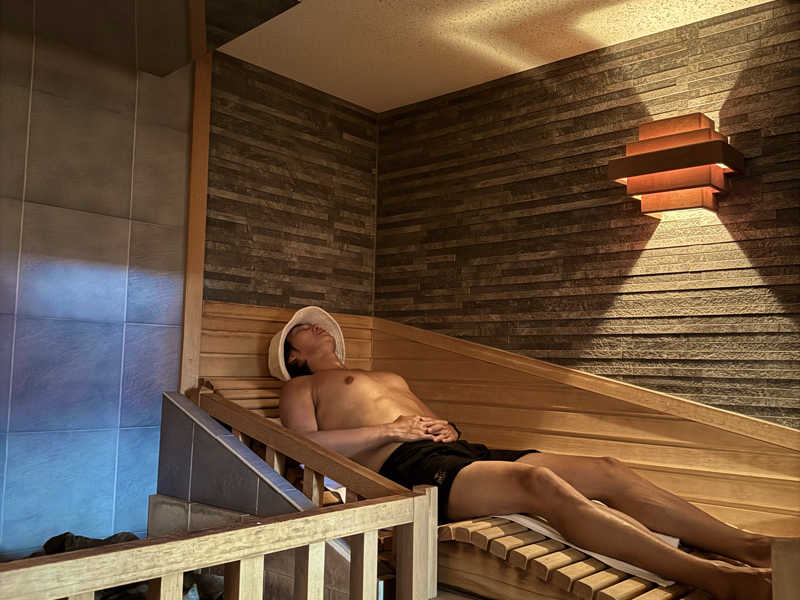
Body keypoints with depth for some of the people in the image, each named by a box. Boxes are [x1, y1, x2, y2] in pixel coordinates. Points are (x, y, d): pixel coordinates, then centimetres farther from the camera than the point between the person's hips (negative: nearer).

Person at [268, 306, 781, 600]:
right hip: (407, 467, -8)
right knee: (541, 483, -35)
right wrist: (390, 431, -7)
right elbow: (305, 444, -2)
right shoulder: (300, 388, 18)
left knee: (607, 470, -10)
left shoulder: (391, 377, 38)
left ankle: (748, 546, -15)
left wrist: (446, 428, 8)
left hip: (460, 450, 8)